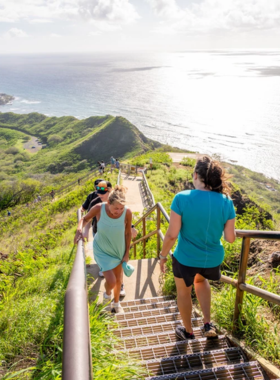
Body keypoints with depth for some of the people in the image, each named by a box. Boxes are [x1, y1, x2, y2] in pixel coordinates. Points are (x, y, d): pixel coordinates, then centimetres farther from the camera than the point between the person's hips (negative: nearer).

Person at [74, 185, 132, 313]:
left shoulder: (127, 212, -25)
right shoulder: (99, 209, -28)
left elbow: (128, 233, -8)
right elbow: (85, 219, -7)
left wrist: (127, 253, -1)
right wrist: (79, 229, -28)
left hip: (118, 250, 2)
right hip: (102, 251, -2)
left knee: (118, 280, 18)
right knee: (111, 281, -10)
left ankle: (116, 303, 51)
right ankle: (107, 292, 31)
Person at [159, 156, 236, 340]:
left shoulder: (182, 198, -21)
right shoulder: (226, 201, -13)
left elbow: (172, 234, -19)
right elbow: (231, 238, -7)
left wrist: (163, 256, -3)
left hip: (186, 258, -3)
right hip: (213, 259, 3)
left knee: (183, 291, 26)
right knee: (201, 280, 37)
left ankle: (188, 331, 47)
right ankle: (208, 324, 32)